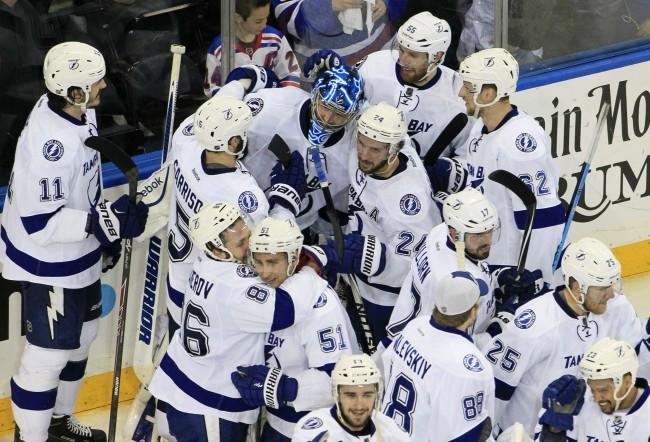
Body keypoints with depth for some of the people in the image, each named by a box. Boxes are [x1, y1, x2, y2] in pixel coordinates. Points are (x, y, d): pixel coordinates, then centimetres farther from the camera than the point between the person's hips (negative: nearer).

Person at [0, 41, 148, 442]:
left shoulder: (79, 110, -6)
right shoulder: (49, 142, -35)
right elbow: (39, 221, -31)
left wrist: (106, 225, 18)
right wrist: (101, 222, -33)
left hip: (79, 250, 10)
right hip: (49, 262, -10)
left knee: (82, 334, 24)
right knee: (50, 353, 3)